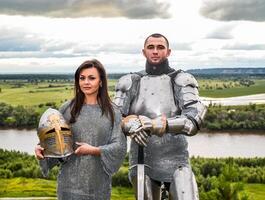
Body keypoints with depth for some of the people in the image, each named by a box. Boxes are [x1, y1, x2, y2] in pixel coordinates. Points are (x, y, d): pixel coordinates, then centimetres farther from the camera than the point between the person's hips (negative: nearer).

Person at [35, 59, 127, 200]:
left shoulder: (112, 112, 2)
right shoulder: (67, 109, 2)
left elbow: (120, 146, -3)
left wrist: (94, 150, -15)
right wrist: (41, 148, -12)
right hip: (71, 180, 0)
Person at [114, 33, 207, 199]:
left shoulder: (181, 80, 0)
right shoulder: (130, 83, 7)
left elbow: (194, 118, -14)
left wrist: (165, 124, -33)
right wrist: (129, 123, -26)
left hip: (175, 160, -2)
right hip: (142, 160, 2)